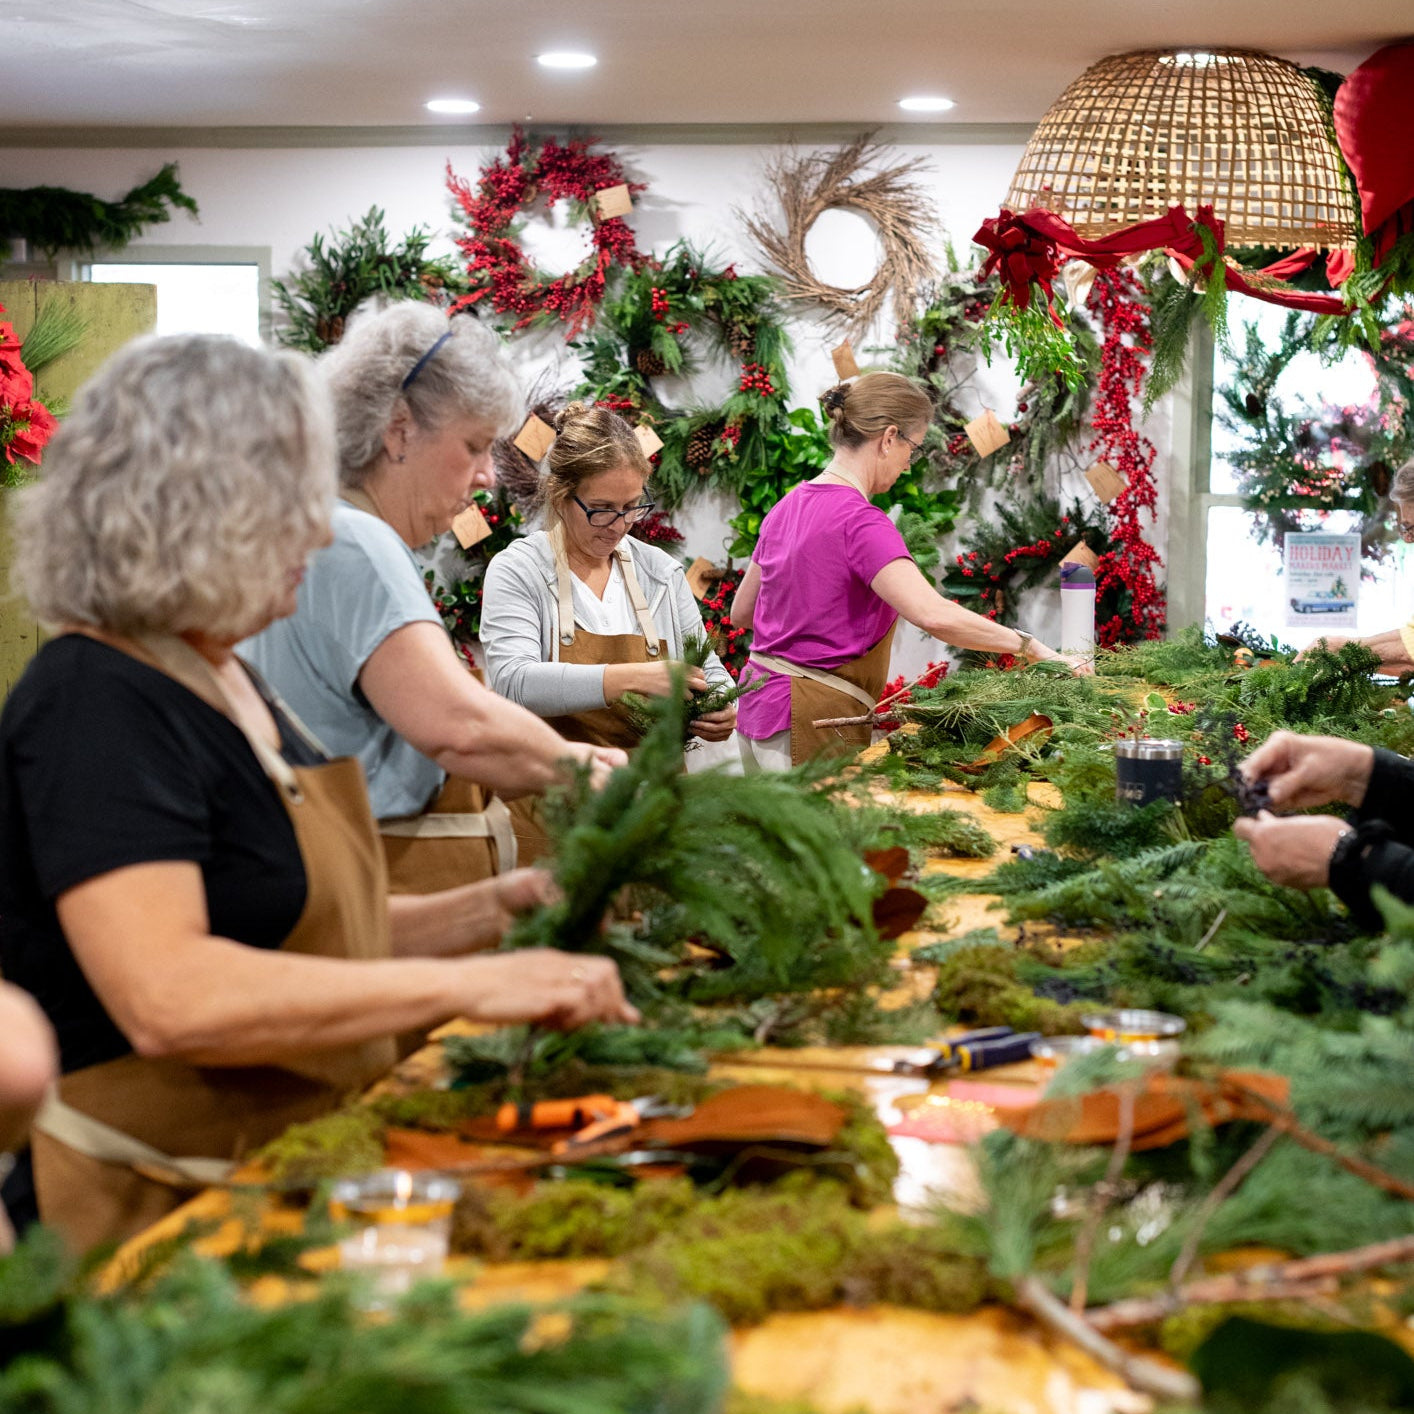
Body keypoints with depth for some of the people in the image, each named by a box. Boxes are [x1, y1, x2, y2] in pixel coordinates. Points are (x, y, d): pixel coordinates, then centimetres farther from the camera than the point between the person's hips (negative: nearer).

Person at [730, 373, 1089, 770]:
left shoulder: (787, 507, 10)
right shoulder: (860, 522, -17)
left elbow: (741, 611, 19)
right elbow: (934, 615, -30)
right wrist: (1032, 648, -22)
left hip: (759, 708, 9)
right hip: (813, 723, -9)